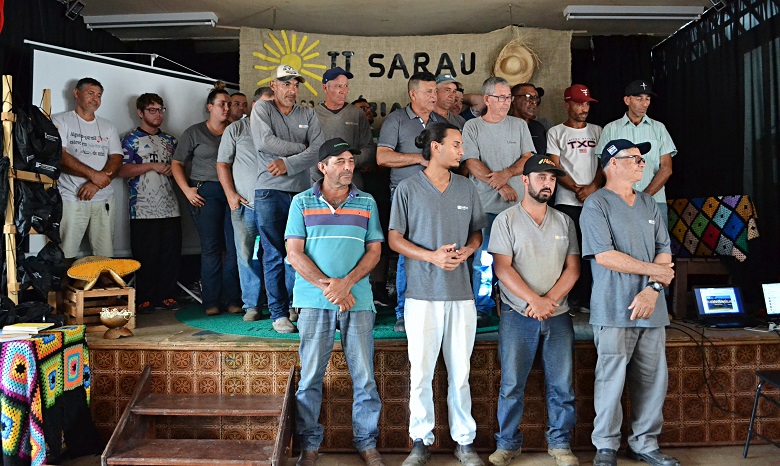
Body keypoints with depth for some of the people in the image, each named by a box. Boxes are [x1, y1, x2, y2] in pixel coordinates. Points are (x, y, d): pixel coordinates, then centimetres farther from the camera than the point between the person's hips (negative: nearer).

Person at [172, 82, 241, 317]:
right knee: (211, 248, -2)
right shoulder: (195, 132, 7)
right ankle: (211, 302, 5)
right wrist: (187, 190, -5)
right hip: (206, 192, -2)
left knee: (234, 248, -3)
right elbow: (176, 164, 7)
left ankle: (233, 300, 5)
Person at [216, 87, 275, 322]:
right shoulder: (236, 129, 8)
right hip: (244, 204, -1)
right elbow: (222, 164, 8)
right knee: (246, 255, 1)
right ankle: (252, 305, 10)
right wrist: (231, 194, -2)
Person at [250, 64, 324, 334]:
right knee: (274, 256, -1)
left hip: (301, 191, 3)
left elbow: (319, 150, -1)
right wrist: (302, 147, -3)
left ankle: (294, 308, 16)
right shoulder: (262, 109, 5)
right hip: (270, 192, -2)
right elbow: (264, 142, -12)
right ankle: (279, 313, 7)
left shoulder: (308, 114, 12)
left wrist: (288, 164, -12)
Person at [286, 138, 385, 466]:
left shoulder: (367, 203, 10)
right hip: (314, 300, -1)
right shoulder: (302, 202, 5)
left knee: (364, 375, 4)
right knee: (310, 375, 4)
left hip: (358, 300, 1)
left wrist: (346, 282, -11)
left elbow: (374, 250, 5)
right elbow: (294, 253, 0)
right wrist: (328, 287, -11)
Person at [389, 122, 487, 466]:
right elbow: (394, 239, -1)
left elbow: (477, 232, 17)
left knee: (460, 372, 7)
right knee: (421, 373, 4)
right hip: (422, 293, -2)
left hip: (461, 293, 3)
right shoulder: (408, 188, 0)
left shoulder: (467, 189, 10)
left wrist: (467, 250, -6)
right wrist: (431, 256, -14)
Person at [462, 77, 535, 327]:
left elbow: (528, 159, 7)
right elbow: (472, 164, -5)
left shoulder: (519, 125, 13)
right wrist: (501, 186, -13)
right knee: (483, 261, 0)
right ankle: (483, 310, 10)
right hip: (486, 206, -2)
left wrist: (507, 173, -12)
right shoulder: (473, 127, 5)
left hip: (517, 205, 2)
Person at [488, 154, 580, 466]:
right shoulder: (506, 220, 1)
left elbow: (573, 268, 6)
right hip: (517, 314, -3)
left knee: (562, 384, 6)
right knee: (511, 384, 2)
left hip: (558, 315, 3)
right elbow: (503, 268, -7)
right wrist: (534, 301, -15)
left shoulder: (564, 221, 12)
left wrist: (548, 300, -9)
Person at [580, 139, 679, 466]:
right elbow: (604, 255, -14)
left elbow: (664, 253, 10)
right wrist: (653, 270, -6)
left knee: (653, 380, 10)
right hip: (614, 311, -6)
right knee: (611, 381, 0)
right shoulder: (597, 204, -4)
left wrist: (653, 290, -7)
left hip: (651, 308, 6)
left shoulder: (649, 204, 16)